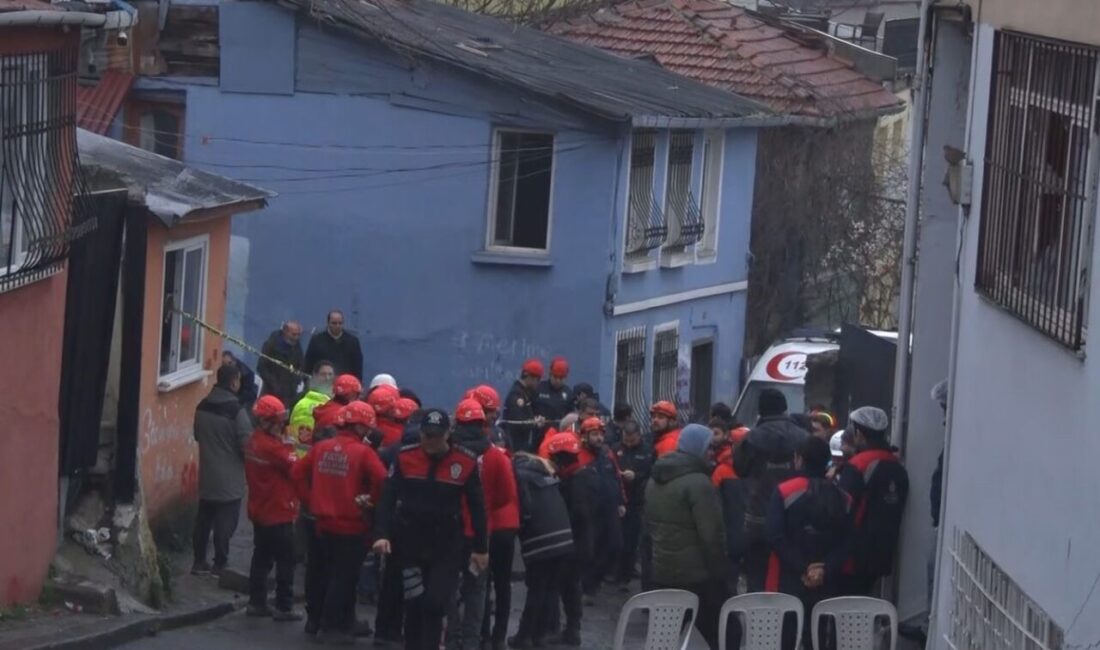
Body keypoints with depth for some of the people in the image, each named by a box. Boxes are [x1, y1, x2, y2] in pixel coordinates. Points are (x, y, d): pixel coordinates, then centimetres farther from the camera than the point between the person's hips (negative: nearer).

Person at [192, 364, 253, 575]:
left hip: (207, 476, 6)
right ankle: (220, 564, 8)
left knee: (203, 520, 14)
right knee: (225, 523, 4)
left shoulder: (202, 407, 0)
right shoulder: (236, 411, -20)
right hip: (229, 479, -6)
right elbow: (247, 444, -17)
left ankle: (199, 562, 18)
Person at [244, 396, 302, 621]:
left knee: (261, 557, 16)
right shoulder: (274, 447, -22)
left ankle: (256, 602, 21)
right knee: (285, 561, 0)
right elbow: (295, 470, -17)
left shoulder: (253, 442, 5)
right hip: (279, 513, -9)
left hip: (259, 511, 9)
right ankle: (283, 607, 3)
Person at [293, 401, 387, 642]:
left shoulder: (321, 448, 3)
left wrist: (310, 498, 8)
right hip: (351, 526, -6)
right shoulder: (363, 453, -15)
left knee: (319, 574, 19)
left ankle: (314, 620, 30)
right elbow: (380, 480, -26)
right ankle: (333, 627, 5)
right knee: (343, 578, 3)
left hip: (323, 523, 6)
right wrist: (370, 501, -10)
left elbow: (299, 472, 6)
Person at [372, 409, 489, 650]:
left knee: (435, 604, -8)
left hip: (447, 546, -1)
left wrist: (480, 548, 3)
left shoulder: (466, 462, -6)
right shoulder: (405, 458, -3)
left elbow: (477, 507, 1)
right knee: (415, 604, 4)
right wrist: (384, 535, -15)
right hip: (410, 542, 1)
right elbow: (388, 499, -4)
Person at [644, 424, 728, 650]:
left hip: (663, 570, 8)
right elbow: (711, 534, -19)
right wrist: (719, 570, -10)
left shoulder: (655, 480, 12)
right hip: (698, 573, -8)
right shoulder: (698, 483, -16)